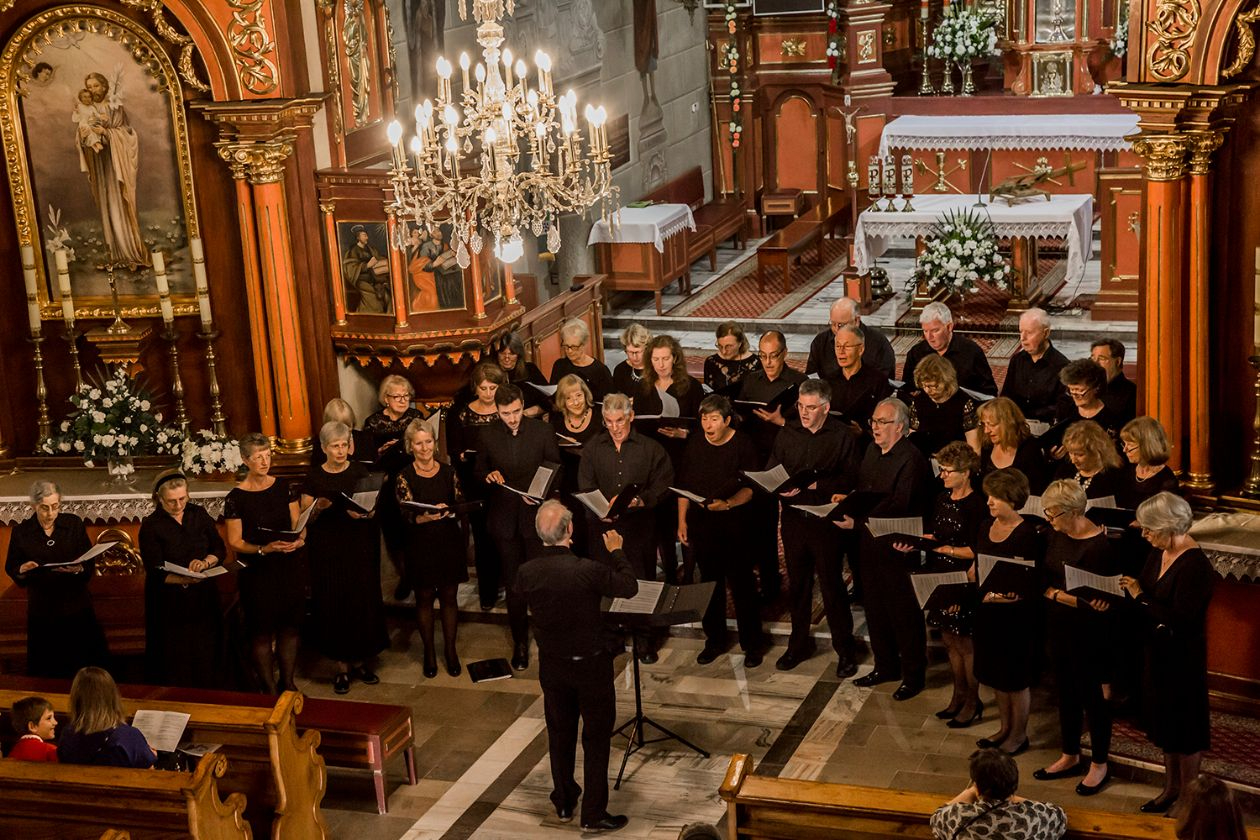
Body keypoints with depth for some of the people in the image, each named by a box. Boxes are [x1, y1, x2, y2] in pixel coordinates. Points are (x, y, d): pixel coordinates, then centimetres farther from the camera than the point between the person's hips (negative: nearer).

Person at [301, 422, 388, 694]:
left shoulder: (359, 472, 3)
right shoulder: (314, 478, -1)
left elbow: (373, 510, 3)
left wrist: (362, 513, -18)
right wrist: (318, 508, -18)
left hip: (359, 549, 1)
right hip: (328, 551, -1)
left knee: (362, 603, 2)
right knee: (334, 606, -1)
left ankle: (360, 661, 17)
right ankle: (342, 666, 10)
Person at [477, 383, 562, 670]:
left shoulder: (542, 431, -5)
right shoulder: (489, 437, 1)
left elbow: (555, 468, 1)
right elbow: (479, 472, 14)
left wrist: (540, 492, -16)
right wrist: (489, 476, -10)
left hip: (536, 516, -2)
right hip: (505, 519, 2)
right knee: (513, 584, 10)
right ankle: (520, 641, 22)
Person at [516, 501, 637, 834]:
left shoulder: (526, 573, -15)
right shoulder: (588, 570, -27)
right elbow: (629, 587, -11)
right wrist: (616, 551, 4)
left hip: (552, 665, 4)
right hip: (590, 665, -4)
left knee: (560, 733, 21)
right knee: (596, 738, 9)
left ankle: (563, 803, 35)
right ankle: (593, 814, 16)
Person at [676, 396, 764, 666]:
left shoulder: (742, 445, -7)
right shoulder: (695, 445, 6)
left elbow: (751, 487, -9)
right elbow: (684, 486, 12)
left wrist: (727, 504, -24)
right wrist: (682, 521, 8)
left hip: (734, 524, -4)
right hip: (701, 524, 4)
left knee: (742, 585, 1)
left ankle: (752, 644, 12)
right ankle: (715, 640, 25)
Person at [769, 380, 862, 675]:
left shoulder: (843, 436, -6)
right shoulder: (788, 433, 8)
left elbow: (850, 479, -14)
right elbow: (770, 471, 6)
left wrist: (815, 484, -23)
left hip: (826, 520, -4)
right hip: (793, 517, 4)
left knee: (832, 586, 2)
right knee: (797, 584, 14)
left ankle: (845, 649, 14)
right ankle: (799, 643, 28)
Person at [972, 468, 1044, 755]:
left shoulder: (1028, 534, -17)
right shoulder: (986, 527, 5)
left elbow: (1030, 584, -19)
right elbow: (976, 567, 13)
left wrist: (1004, 595, -29)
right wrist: (971, 574, -6)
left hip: (1016, 615, -7)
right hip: (987, 612, 7)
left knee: (1016, 678, 7)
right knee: (995, 673, 18)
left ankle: (1019, 735, 22)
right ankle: (1005, 728, 35)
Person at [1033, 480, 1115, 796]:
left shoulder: (1099, 546, -22)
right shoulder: (1056, 536, 0)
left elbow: (1092, 601, -22)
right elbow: (1045, 580, 8)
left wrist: (1055, 594, -18)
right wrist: (1052, 592, -10)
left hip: (1088, 633, -7)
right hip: (1058, 627, 7)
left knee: (1092, 696, 7)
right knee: (1066, 692, 19)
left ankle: (1100, 764, 23)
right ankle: (1070, 757, 35)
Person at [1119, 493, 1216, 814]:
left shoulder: (1195, 566, -25)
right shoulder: (1160, 552, 0)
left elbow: (1179, 621, -27)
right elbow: (1148, 589, 7)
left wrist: (1140, 596, -21)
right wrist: (1131, 586, -12)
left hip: (1182, 657, -8)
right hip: (1158, 650, 8)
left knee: (1186, 729, 7)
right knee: (1164, 722, 20)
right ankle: (1171, 788, 35)